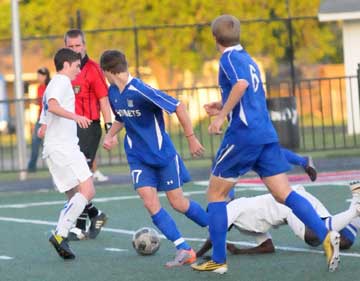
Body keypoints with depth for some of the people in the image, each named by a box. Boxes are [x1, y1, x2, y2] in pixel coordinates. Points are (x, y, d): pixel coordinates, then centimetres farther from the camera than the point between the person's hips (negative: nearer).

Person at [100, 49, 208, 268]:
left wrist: (191, 137, -19)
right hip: (138, 158, 5)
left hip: (163, 154, -5)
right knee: (150, 203, -13)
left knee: (178, 203, 1)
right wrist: (110, 136, 7)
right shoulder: (113, 93, 0)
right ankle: (184, 250, -8)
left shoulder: (141, 90, -24)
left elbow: (179, 107, -22)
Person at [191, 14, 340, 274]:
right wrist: (225, 107, 32)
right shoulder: (248, 59, 20)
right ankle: (326, 236, -19)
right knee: (283, 194, 1)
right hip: (267, 135, 8)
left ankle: (218, 260, 8)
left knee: (216, 193, 7)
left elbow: (241, 84, -26)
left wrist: (221, 116, -22)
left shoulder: (229, 58, -6)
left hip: (243, 135, -7)